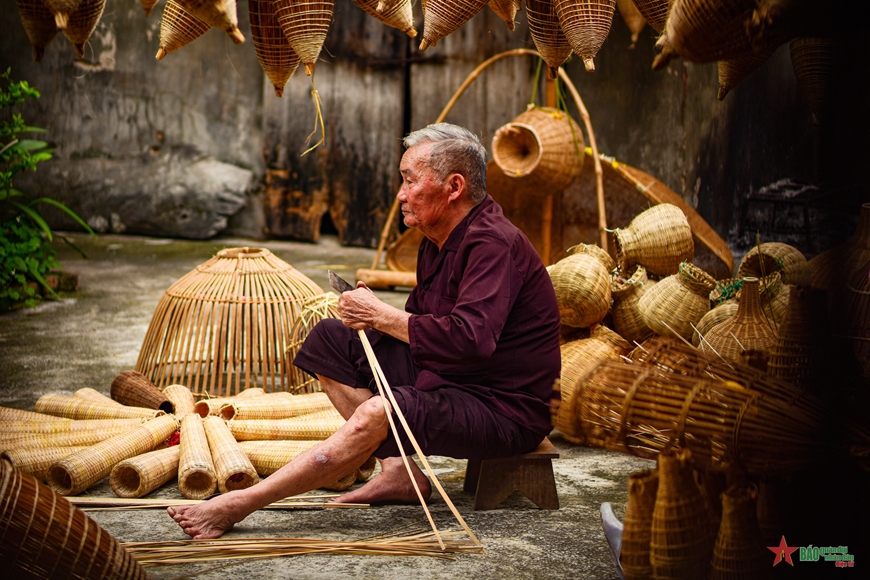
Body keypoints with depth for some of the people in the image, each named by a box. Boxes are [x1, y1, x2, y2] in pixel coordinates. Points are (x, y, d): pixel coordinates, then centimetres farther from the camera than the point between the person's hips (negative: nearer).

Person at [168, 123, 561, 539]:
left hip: (505, 410, -10)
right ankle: (397, 470, -4)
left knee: (380, 413, -36)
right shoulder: (438, 243, 11)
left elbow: (470, 340, -34)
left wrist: (382, 316, -21)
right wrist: (372, 313, -6)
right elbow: (420, 323, 17)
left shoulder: (493, 243, -20)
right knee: (330, 339, 7)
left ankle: (238, 505, -29)